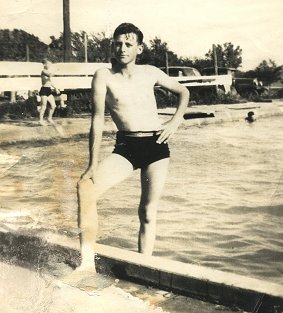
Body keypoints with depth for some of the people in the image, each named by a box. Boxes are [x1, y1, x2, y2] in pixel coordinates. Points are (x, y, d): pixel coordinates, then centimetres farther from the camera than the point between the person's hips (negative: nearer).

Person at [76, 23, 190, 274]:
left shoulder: (151, 73, 7)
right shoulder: (104, 76, 0)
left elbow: (183, 92, 21)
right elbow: (98, 119, -4)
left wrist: (175, 122, 5)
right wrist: (93, 164, -9)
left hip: (156, 145, 2)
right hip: (125, 146, -1)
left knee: (148, 211, 2)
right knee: (86, 187, -25)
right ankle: (88, 262, -20)